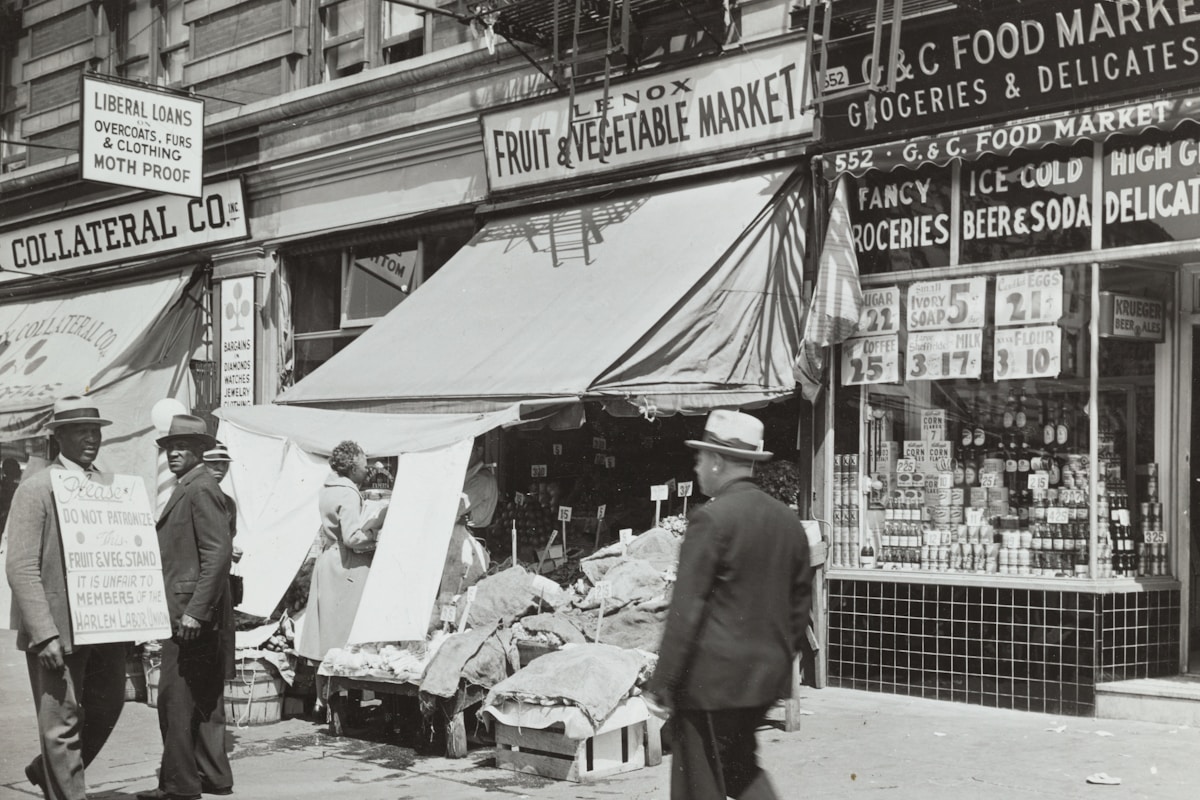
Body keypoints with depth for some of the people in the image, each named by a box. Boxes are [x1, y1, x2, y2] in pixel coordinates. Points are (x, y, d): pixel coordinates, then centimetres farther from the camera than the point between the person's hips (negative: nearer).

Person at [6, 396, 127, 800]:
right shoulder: (35, 489, -6)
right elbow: (21, 567, -12)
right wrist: (45, 634, -19)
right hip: (58, 631, -6)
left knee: (106, 709, 15)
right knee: (62, 722, -1)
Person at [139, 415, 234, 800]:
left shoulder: (202, 490, -14)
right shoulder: (186, 490, 18)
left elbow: (218, 553, -22)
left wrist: (195, 610, -24)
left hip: (193, 613, -10)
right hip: (190, 612, 10)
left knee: (176, 698, -6)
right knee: (203, 699, 14)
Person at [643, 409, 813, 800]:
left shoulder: (711, 519, -16)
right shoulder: (787, 519, 6)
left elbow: (686, 611, -17)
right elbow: (801, 601, 13)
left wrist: (660, 686, -12)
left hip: (712, 679, -7)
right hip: (766, 677, 7)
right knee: (739, 764, 23)